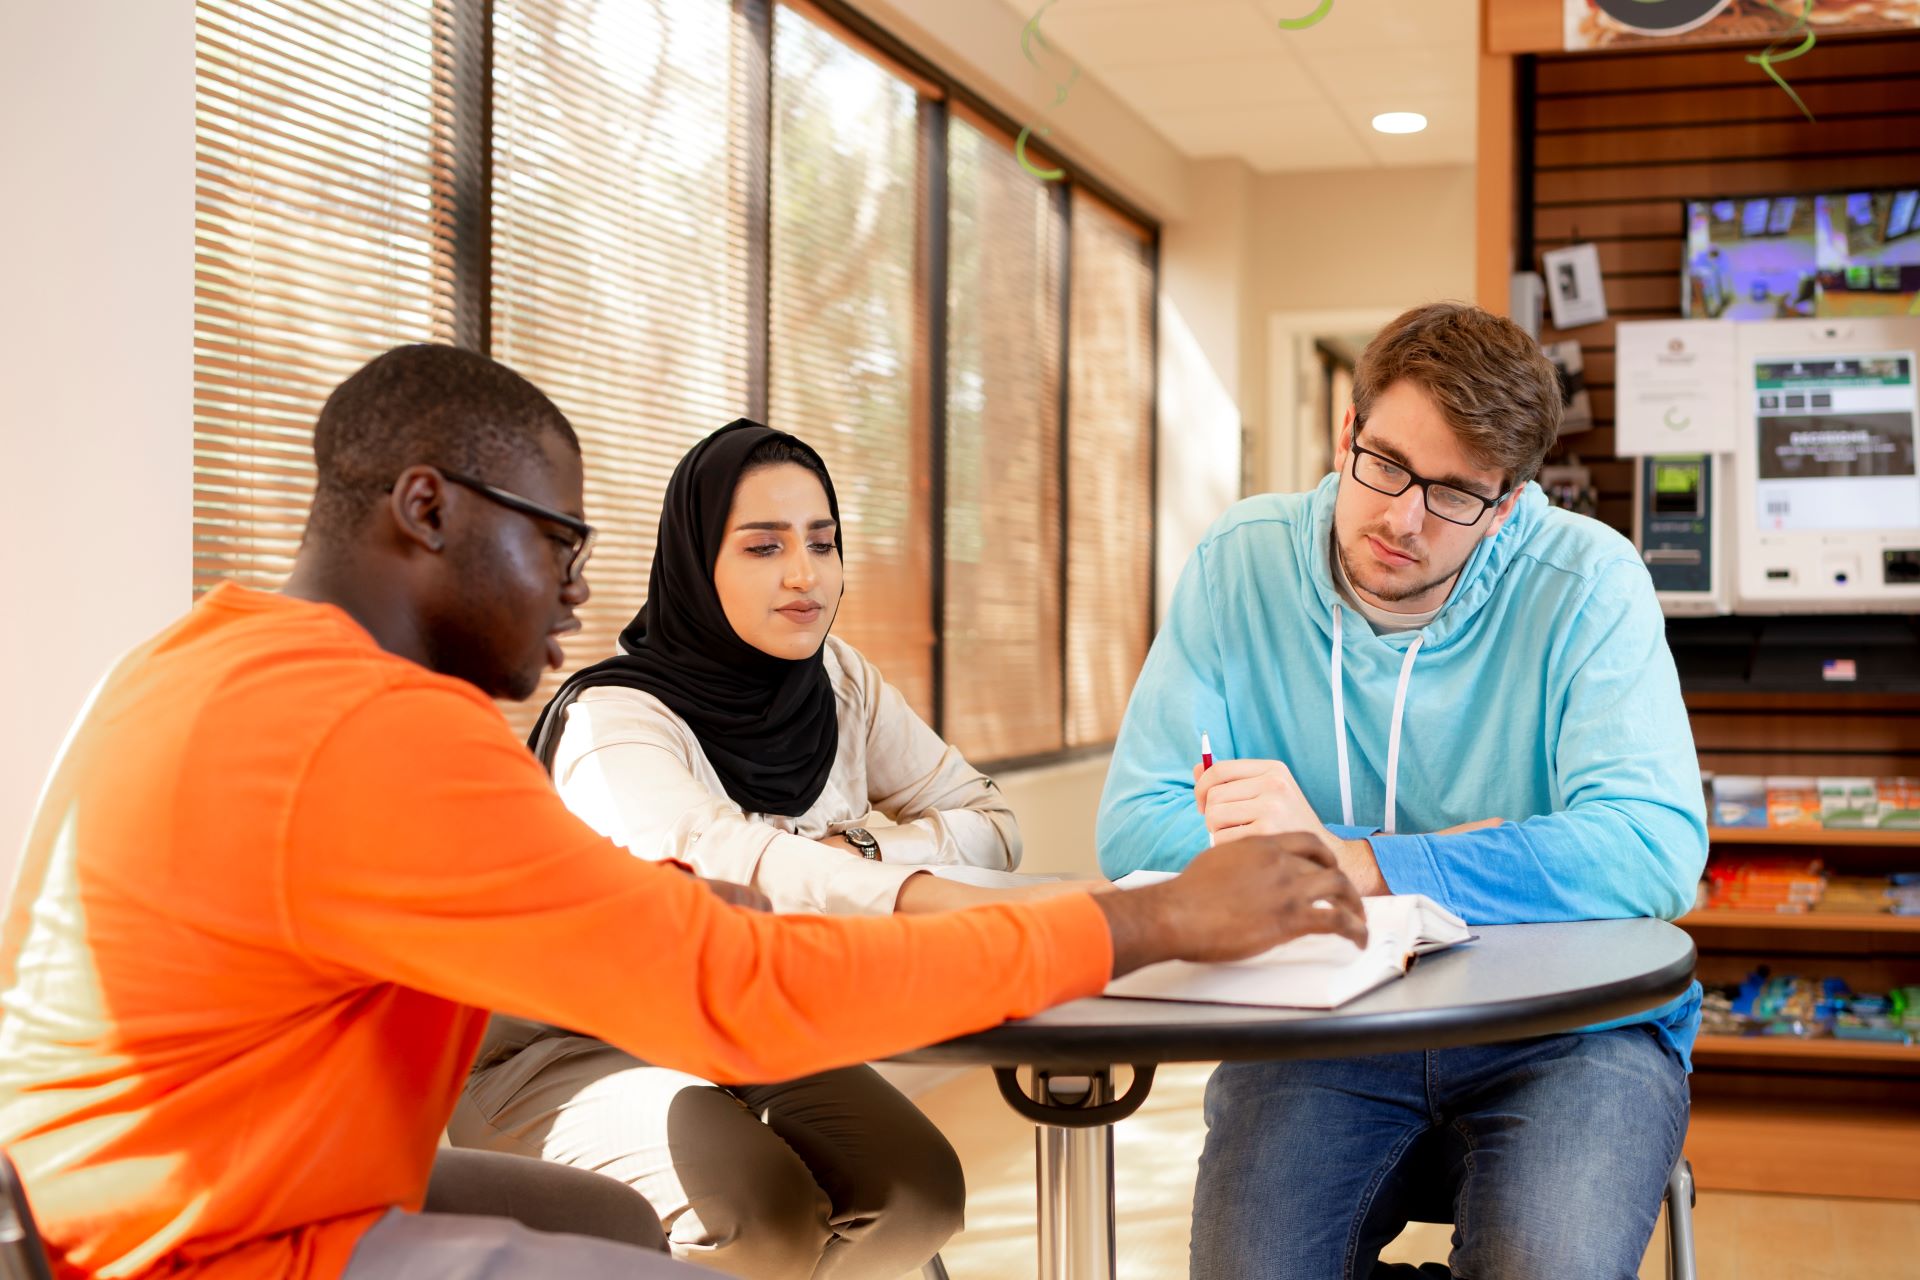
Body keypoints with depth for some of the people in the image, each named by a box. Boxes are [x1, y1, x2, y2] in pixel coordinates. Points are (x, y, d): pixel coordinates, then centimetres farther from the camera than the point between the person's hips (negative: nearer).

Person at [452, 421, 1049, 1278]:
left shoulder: (841, 683, -2)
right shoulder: (612, 717, -23)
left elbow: (989, 820, -2)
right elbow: (708, 852, -43)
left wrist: (863, 855, -23)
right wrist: (933, 899, -58)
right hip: (569, 1048, -5)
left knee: (917, 1191, -19)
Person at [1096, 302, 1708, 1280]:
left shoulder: (1585, 582, -7)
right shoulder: (1241, 564, -2)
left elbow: (1653, 849, -21)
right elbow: (1135, 830, -8)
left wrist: (1351, 862, -28)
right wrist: (1465, 856, -13)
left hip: (1565, 1026, -1)